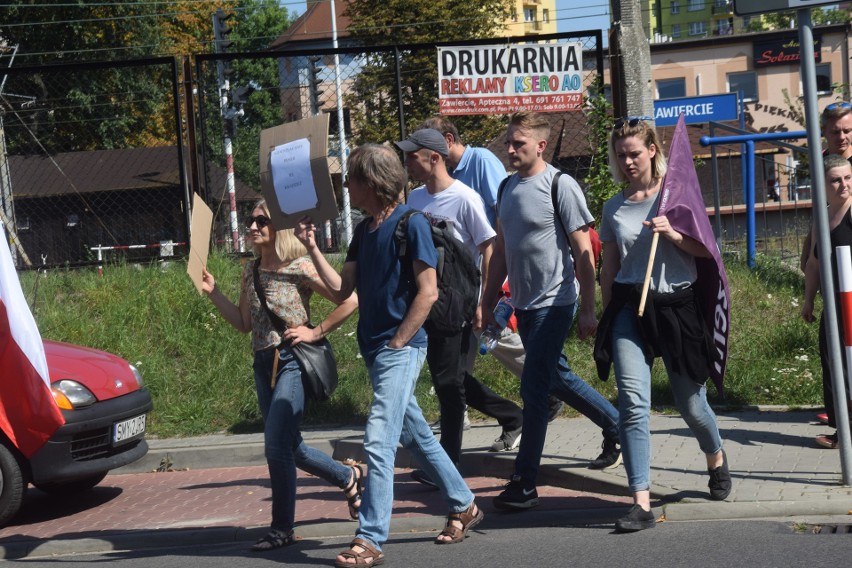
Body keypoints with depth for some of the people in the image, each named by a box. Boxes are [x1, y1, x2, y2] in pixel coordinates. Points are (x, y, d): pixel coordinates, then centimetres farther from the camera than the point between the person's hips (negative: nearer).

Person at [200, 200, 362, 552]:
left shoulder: (300, 268, -12)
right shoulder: (251, 271, 10)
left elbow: (350, 300, -15)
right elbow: (245, 324, 14)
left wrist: (316, 332, -14)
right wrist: (213, 293, 6)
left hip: (291, 361, -8)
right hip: (263, 364, 8)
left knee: (276, 447, -11)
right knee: (289, 447, 14)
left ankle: (282, 529, 3)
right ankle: (349, 478, 37)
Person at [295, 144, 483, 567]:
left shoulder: (411, 223, -12)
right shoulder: (364, 231, 12)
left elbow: (427, 292, -15)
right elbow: (341, 289, 9)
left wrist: (398, 342, -15)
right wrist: (312, 248, 1)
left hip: (401, 348, -9)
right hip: (374, 348, 9)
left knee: (379, 442, -13)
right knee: (415, 436, 17)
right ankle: (463, 506, 32)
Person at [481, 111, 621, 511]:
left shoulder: (561, 186, -12)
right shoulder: (508, 188, 9)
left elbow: (583, 252, -12)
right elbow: (501, 251, 17)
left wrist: (587, 309, -14)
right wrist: (489, 302, 16)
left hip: (554, 302, -8)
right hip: (523, 303, 8)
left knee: (533, 387, -8)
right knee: (557, 378, 18)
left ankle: (525, 483, -2)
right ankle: (616, 423, 39)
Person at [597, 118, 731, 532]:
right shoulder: (613, 208, 10)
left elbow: (706, 249, 2)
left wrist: (672, 234, -15)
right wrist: (606, 315, 15)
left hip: (677, 305, -1)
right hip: (629, 307, 1)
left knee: (690, 403, 8)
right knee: (632, 401, -15)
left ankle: (717, 460, 42)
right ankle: (641, 503, -16)